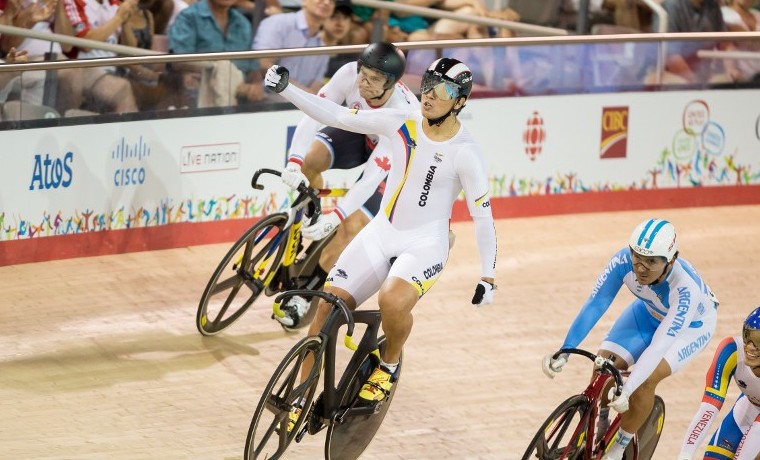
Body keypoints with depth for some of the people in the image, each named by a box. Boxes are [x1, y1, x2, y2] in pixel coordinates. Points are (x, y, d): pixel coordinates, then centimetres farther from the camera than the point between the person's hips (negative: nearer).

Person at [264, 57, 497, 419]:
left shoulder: (466, 153, -14)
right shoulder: (400, 124, -4)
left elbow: (482, 216, -8)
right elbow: (336, 116, -3)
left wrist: (488, 277, -9)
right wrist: (284, 90, -12)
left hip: (425, 244, -4)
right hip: (381, 232, 4)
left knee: (392, 302, -33)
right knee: (329, 305, -7)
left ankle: (389, 363, 0)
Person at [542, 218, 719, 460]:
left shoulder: (686, 288, -42)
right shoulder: (624, 261, -33)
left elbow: (659, 345, -44)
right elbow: (595, 304, -31)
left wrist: (627, 391, -51)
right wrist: (564, 352, -39)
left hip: (691, 324, -4)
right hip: (649, 312, 4)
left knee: (645, 380, -24)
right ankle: (598, 431, 11)